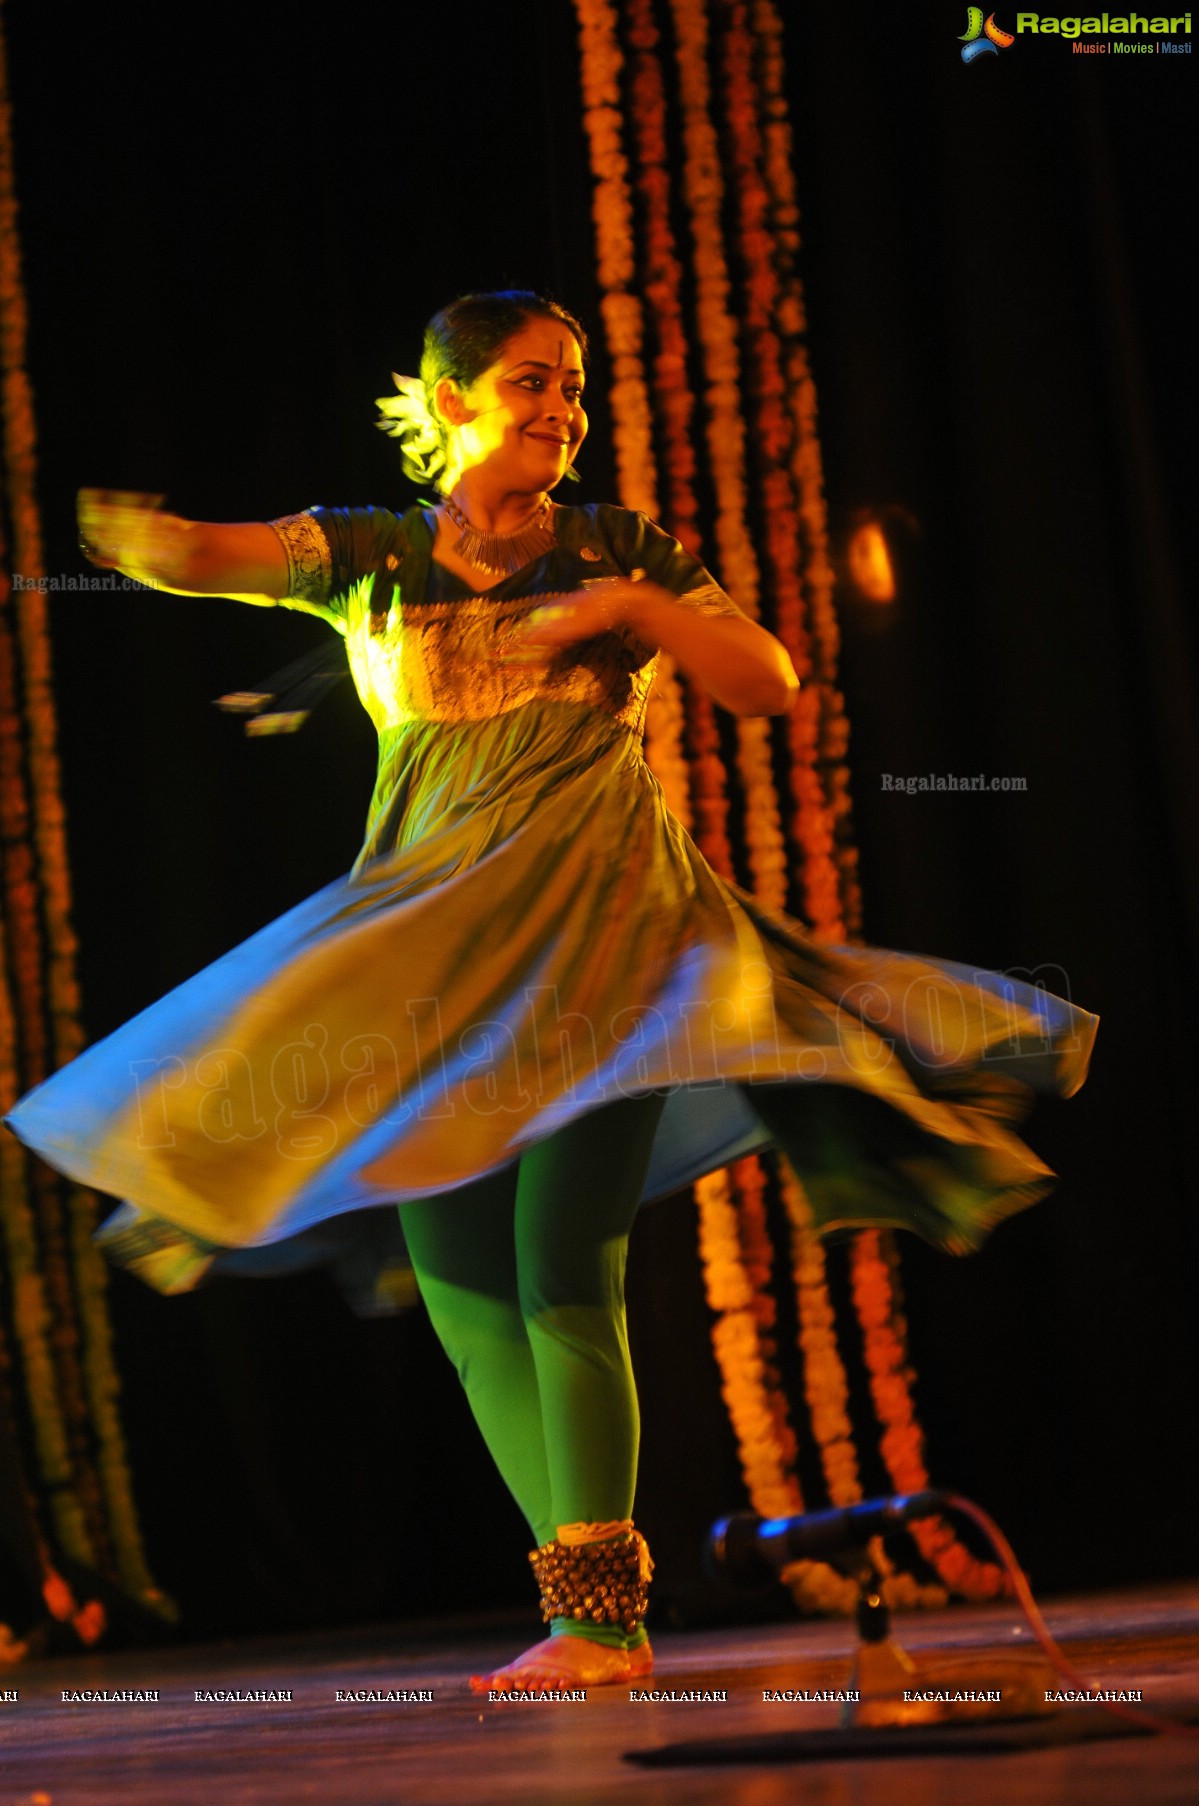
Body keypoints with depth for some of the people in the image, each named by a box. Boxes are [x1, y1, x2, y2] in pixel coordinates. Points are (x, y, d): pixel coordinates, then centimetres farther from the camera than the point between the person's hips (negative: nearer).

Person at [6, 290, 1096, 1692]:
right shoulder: (369, 554, 7)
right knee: (464, 1296, 2)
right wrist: (130, 535, -32)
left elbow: (771, 684, 6)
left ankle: (598, 1617, -5)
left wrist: (636, 608, -8)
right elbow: (205, 556, -9)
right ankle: (594, 1603, 13)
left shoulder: (618, 551, 8)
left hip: (599, 921, -2)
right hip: (428, 944, 2)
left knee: (561, 1277, -13)